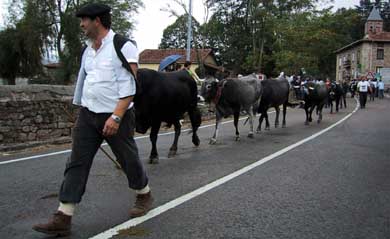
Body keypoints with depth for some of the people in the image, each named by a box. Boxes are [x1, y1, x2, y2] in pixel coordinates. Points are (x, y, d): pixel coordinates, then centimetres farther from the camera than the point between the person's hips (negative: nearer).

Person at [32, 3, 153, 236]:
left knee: (128, 159, 9)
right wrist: (81, 109, 22)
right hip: (88, 115, 6)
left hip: (117, 116, -6)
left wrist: (116, 117, -24)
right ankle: (63, 219, 2)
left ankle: (145, 196, 35)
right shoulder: (89, 49, 12)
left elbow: (129, 86, -17)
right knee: (76, 164, 0)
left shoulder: (123, 46, -10)